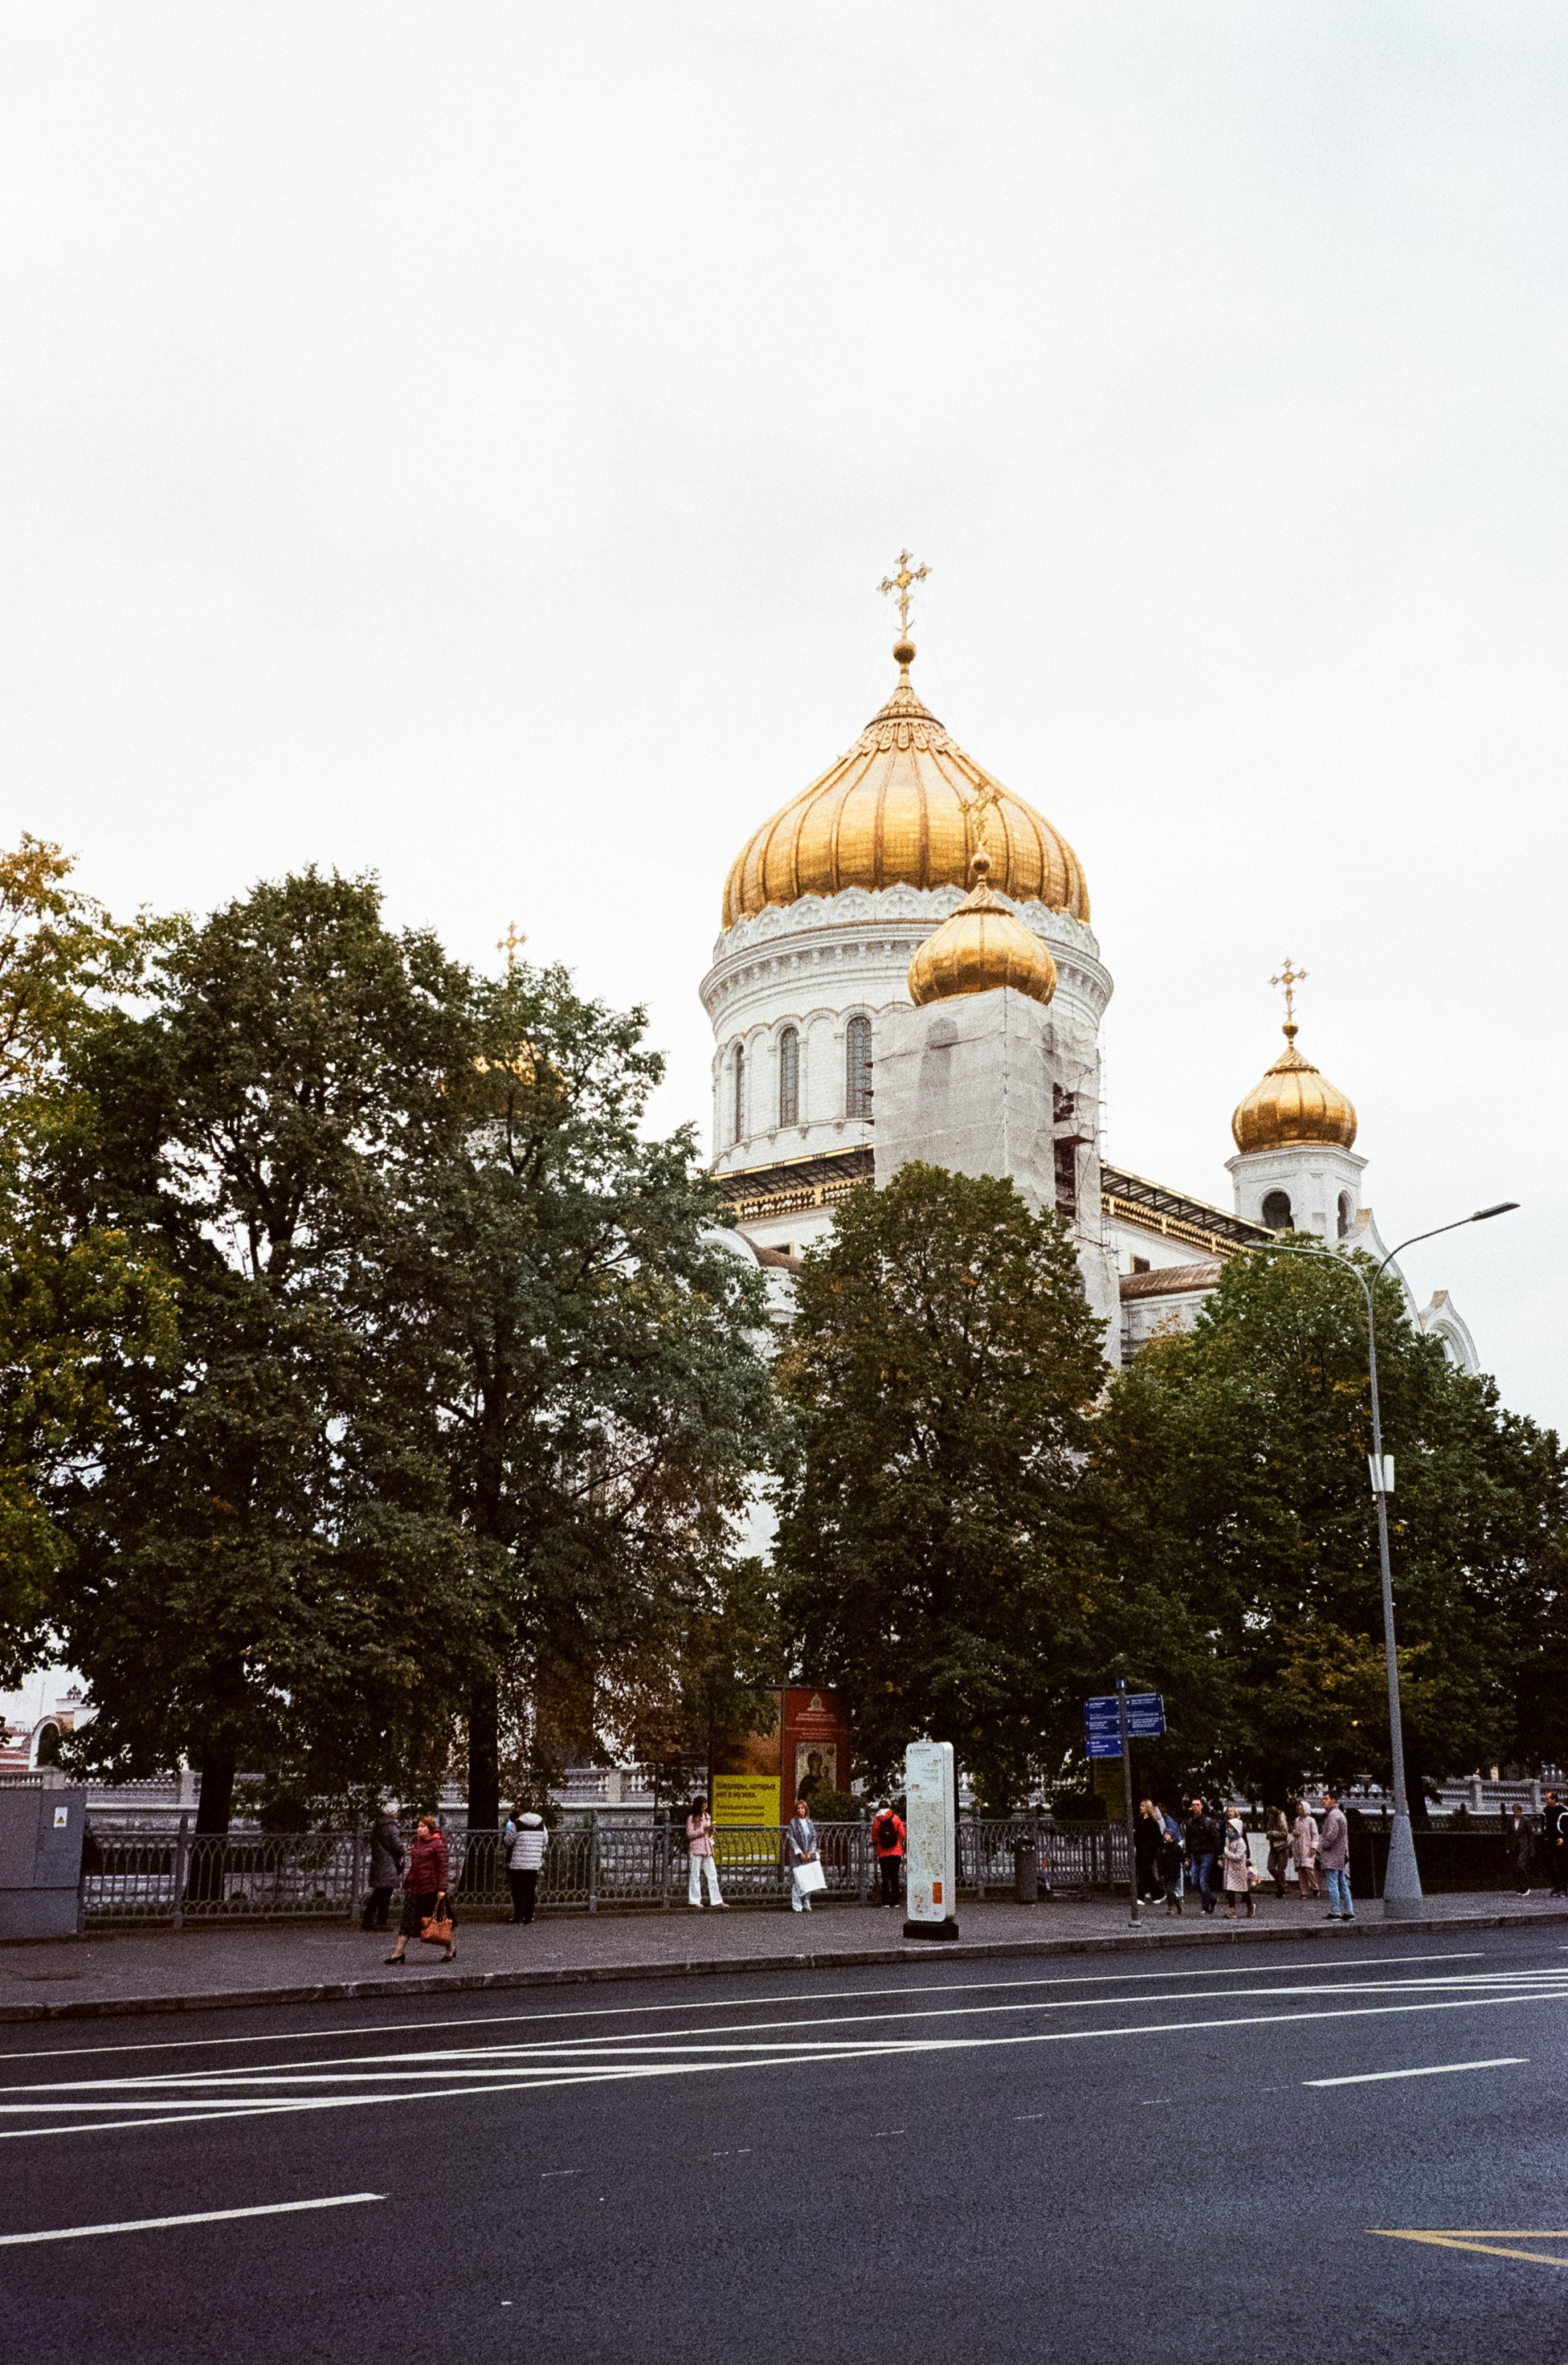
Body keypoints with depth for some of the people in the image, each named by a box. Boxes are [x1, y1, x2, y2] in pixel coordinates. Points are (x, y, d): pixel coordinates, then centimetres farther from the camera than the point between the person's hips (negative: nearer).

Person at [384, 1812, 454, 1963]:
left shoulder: (438, 1844, -9)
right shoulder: (418, 1842, 13)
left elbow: (443, 1867, -12)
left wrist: (442, 1889, -18)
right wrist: (407, 1885, 19)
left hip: (431, 1888, -6)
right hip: (415, 1888, 6)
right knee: (408, 1919, -2)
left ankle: (451, 1947, 23)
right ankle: (399, 1950, -5)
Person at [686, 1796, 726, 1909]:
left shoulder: (707, 1816, 13)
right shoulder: (691, 1818, -6)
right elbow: (689, 1834, -12)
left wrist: (711, 1831, -1)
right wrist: (703, 1830, -19)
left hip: (707, 1849, 6)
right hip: (696, 1849, -6)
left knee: (712, 1875, 2)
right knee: (695, 1875, 0)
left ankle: (717, 1901, 1)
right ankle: (695, 1901, 9)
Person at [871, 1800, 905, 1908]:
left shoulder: (876, 1820, -2)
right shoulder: (896, 1819, -3)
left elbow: (874, 1838, 1)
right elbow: (903, 1835, 0)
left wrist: (875, 1843, 22)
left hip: (882, 1853, 0)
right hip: (896, 1852, 0)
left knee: (885, 1876, 4)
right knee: (894, 1876, 6)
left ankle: (886, 1901, 1)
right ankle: (895, 1901, 4)